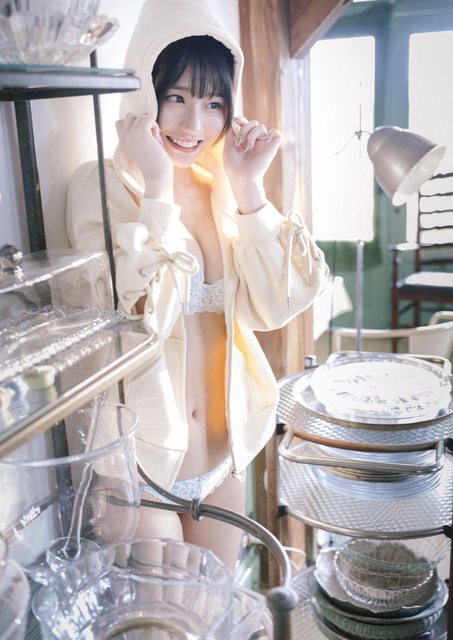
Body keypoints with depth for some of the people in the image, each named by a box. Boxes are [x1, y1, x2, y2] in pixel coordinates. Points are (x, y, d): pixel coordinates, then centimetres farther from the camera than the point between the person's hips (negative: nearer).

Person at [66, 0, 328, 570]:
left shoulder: (220, 189, 2)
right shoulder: (101, 185, -14)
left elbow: (272, 307, -7)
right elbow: (136, 324, -26)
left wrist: (249, 189, -12)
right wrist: (157, 188, -26)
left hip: (221, 450, 6)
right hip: (140, 456, -5)